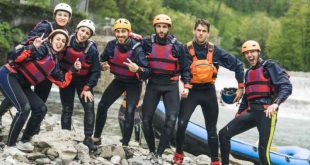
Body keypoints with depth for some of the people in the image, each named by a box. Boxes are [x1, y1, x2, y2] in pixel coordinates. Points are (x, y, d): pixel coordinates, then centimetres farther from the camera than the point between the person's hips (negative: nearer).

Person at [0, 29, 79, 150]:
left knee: (41, 108, 3)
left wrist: (73, 69, 8)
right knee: (24, 108, -22)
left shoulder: (55, 63, 14)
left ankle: (25, 140, 13)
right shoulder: (43, 47, -10)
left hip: (21, 85, 9)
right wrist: (32, 47, -35)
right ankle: (10, 144, -10)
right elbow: (17, 58, -20)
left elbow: (62, 83, 14)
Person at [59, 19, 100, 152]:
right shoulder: (67, 42, -15)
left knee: (89, 107, -11)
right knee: (67, 109, -1)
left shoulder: (92, 49, -18)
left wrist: (87, 88, -15)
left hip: (83, 81, -1)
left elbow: (95, 71, -10)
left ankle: (88, 138, -1)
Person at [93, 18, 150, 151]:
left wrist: (138, 69, -50)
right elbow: (103, 59, 5)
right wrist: (103, 65, -18)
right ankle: (96, 138, 16)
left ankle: (125, 145, -4)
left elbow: (147, 71, -29)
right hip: (119, 80, 5)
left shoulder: (137, 48, -26)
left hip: (134, 83, -4)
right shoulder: (112, 45, -13)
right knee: (102, 106, 1)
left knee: (129, 112, -14)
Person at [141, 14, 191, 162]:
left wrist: (186, 85, -1)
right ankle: (151, 150, 22)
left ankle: (159, 153, -2)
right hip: (153, 84, 1)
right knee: (146, 119, 2)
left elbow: (184, 68, 6)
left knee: (171, 120, -12)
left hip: (171, 85, -1)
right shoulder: (147, 42, 0)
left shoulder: (177, 46, -1)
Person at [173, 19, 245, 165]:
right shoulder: (186, 49, -7)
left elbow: (237, 64, 4)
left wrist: (240, 87, 4)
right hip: (191, 91, -1)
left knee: (211, 129, 8)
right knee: (181, 124, -15)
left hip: (209, 92, 2)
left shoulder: (215, 51, -3)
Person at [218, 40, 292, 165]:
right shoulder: (249, 72, 21)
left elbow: (286, 86, -11)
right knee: (224, 134, 0)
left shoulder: (269, 66, -1)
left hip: (266, 112, -7)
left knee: (263, 151, -15)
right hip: (251, 111, 7)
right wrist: (238, 114, 23)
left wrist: (276, 103, -26)